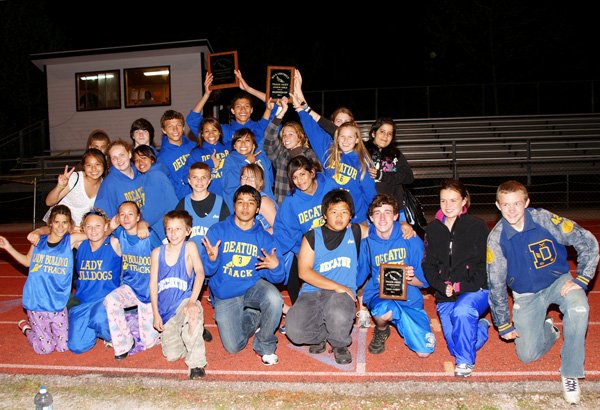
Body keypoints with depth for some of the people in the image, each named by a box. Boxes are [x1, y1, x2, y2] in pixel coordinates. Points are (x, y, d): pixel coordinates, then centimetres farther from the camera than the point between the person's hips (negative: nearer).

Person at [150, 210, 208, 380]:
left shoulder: (189, 247, -3)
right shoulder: (157, 253, 5)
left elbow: (200, 273, -16)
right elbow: (153, 284, 7)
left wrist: (192, 301, -28)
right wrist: (156, 313, 0)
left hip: (184, 301, -3)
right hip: (165, 309, 4)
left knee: (194, 314, -40)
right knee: (171, 355, -5)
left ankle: (196, 363, -20)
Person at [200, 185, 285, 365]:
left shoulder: (264, 237, -3)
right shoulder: (217, 231, -6)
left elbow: (277, 278, -6)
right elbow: (206, 271, -7)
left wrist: (275, 267, -28)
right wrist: (212, 259, -28)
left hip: (253, 286, 0)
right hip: (225, 296, 0)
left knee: (274, 298, -33)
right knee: (233, 347, -9)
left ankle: (265, 345, -6)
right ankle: (253, 318, 24)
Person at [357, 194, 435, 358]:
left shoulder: (411, 240, -4)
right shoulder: (366, 243, -4)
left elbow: (424, 282, 1)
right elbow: (357, 278, 4)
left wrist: (410, 279, -19)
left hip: (409, 298, 1)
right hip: (378, 295, -1)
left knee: (425, 351, -13)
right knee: (385, 310, -38)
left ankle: (400, 325, 20)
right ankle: (381, 332, 1)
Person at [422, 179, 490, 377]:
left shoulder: (477, 226, -1)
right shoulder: (433, 229, 9)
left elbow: (485, 264, -5)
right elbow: (428, 265, 7)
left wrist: (463, 286, -17)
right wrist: (442, 287, -11)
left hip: (476, 290, -3)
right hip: (445, 295, 3)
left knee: (462, 310, -36)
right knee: (456, 348, -4)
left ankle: (465, 360, -10)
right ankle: (480, 326, 30)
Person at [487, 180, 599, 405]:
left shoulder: (544, 220, -20)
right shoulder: (496, 239, -17)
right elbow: (496, 284, -9)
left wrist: (580, 279, -18)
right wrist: (504, 324, -4)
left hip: (558, 281, -1)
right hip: (526, 295, 1)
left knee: (578, 308, -34)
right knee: (527, 355, -4)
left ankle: (570, 373, -14)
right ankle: (547, 328, 31)